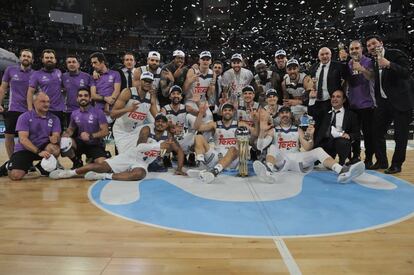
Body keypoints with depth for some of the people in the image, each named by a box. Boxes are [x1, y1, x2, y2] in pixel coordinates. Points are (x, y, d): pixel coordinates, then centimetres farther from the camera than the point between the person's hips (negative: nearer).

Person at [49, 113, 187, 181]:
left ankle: (103, 177, -37)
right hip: (130, 156, -1)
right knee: (101, 166, -13)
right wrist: (159, 145, -31)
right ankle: (69, 172, 1)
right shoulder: (147, 129, -9)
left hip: (142, 163, 1)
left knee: (140, 173, -37)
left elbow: (179, 150, 10)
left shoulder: (168, 137, 1)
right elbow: (139, 147, -25)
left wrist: (179, 169, 2)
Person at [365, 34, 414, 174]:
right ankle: (381, 161, 19)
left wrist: (389, 64, -33)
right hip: (383, 102, 6)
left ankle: (396, 164, 12)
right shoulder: (374, 60, 9)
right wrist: (377, 99, 9)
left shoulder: (395, 54, -9)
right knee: (377, 131, 7)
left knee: (400, 135, 1)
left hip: (400, 101, -6)